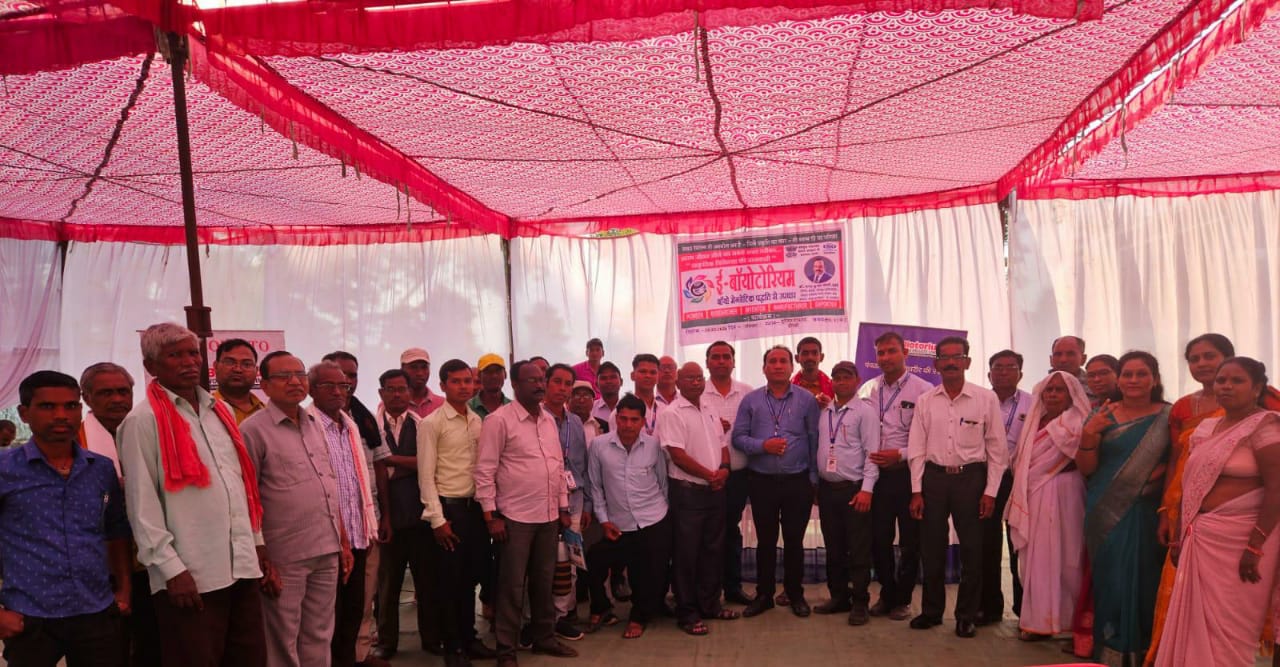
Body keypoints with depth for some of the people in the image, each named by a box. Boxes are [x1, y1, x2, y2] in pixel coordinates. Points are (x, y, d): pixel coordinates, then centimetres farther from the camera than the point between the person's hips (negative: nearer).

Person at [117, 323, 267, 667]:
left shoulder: (221, 411, 13)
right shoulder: (143, 420, -7)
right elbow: (142, 505, -10)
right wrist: (171, 569, -14)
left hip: (243, 565, 6)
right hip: (190, 576, -6)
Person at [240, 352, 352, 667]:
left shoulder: (315, 423, 12)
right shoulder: (253, 430, -8)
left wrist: (343, 542, 14)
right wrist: (261, 561, -11)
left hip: (328, 552, 6)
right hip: (285, 557, -6)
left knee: (319, 638, 14)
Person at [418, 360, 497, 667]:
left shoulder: (478, 421, 7)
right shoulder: (431, 423, -9)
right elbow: (426, 475, -10)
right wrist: (437, 519, -13)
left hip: (475, 506, 5)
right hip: (448, 506, -5)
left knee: (471, 576, 15)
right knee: (450, 580, 5)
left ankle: (469, 637, 29)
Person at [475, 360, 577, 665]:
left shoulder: (549, 420, 10)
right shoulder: (499, 420, -10)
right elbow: (485, 471, -11)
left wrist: (563, 508, 13)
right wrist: (491, 516, -13)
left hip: (548, 516, 6)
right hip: (515, 517, -6)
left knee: (544, 581, 16)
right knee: (512, 585, 3)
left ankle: (544, 637, 30)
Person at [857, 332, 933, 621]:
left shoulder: (923, 390, -5)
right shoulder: (867, 390, 8)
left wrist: (900, 454, -15)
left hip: (908, 474, -3)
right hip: (877, 474, 3)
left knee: (910, 541, 6)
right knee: (879, 540, 8)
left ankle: (902, 599, 22)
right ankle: (887, 594, 25)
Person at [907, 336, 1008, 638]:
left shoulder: (986, 398, -3)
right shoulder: (925, 401, 3)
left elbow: (997, 448, -1)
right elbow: (917, 449, 5)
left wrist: (990, 491, -5)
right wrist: (916, 491, 0)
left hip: (971, 477, -2)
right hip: (934, 477, 2)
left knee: (972, 550, 5)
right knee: (931, 548, 9)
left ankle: (967, 615, 20)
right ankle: (931, 610, 25)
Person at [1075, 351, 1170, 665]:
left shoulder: (1168, 416, 1)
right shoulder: (1101, 415, 3)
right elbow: (1086, 468, 0)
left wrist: (1163, 471, -14)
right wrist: (1088, 434, -17)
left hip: (1148, 513, 0)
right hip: (1108, 513, 0)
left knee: (1145, 579, 4)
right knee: (1111, 578, 1)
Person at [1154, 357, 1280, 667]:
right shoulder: (1206, 427, 12)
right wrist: (1179, 536, 11)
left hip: (1239, 538, -7)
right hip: (1200, 538, 7)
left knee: (1228, 624, 1)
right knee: (1195, 620, 12)